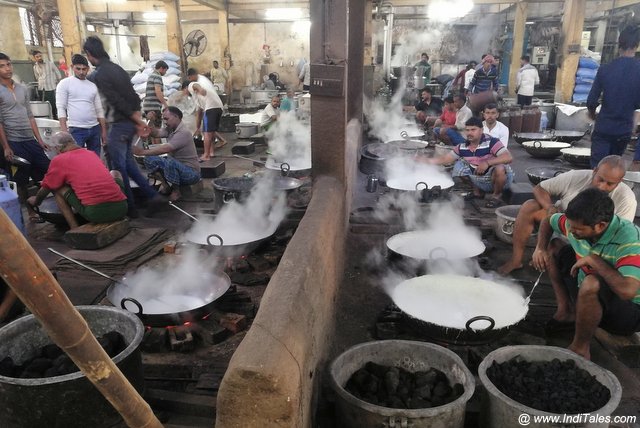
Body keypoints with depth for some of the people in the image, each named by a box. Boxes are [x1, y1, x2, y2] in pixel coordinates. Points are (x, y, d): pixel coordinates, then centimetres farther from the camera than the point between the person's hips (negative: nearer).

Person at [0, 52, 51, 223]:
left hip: (30, 140, 5)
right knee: (22, 180, 3)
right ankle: (31, 212, 12)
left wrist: (39, 139, 10)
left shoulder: (23, 89, 12)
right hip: (14, 142, -5)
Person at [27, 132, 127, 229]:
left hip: (95, 212, -4)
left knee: (57, 187, 17)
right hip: (121, 208, 4)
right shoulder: (92, 153, 22)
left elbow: (45, 189, 21)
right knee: (114, 173, 33)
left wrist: (36, 201, 44)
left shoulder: (59, 160, 9)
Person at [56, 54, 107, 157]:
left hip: (95, 128, 5)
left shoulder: (92, 86, 13)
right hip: (76, 129, -4)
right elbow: (61, 108, -5)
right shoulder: (64, 83, 1)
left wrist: (104, 130, 9)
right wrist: (64, 130, -14)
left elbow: (99, 110, 14)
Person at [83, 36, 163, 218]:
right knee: (128, 163, 17)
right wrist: (138, 120, 7)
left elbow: (118, 101, -18)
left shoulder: (98, 75, -13)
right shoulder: (117, 68, 13)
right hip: (130, 123, 8)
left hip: (119, 124, -8)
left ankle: (130, 208, 9)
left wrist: (138, 121, -13)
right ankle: (153, 196, 11)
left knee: (119, 167, 3)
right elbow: (134, 97, 11)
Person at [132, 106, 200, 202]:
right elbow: (156, 133, -8)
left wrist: (143, 152, -29)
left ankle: (176, 191, -12)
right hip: (176, 167, 8)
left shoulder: (183, 133, -21)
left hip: (191, 172, -8)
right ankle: (166, 186, 3)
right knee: (150, 158, -3)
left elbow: (165, 149, -30)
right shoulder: (170, 129, 7)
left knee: (169, 162, -37)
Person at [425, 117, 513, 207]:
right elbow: (445, 159, 2)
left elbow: (508, 158, -31)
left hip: (497, 179, -6)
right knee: (459, 165, 1)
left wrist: (487, 163, -40)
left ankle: (496, 196, -5)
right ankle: (478, 192, 17)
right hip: (480, 181, 6)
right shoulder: (462, 146, -4)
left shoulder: (491, 142, -20)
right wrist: (425, 161, -10)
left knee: (499, 168, -36)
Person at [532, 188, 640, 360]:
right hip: (589, 297, 7)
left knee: (591, 284, -39)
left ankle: (580, 347, -16)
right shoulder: (577, 223, -14)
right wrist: (541, 248, -9)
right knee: (553, 249, 6)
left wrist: (594, 260, -34)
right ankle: (566, 311, 6)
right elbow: (548, 221, 7)